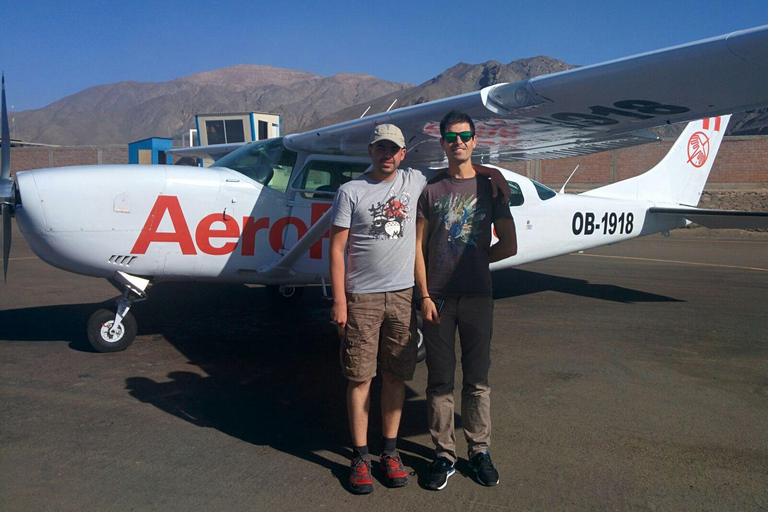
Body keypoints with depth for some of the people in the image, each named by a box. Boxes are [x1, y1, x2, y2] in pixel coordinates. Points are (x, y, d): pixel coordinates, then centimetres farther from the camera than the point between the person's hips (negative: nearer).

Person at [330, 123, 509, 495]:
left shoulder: (415, 182, 8)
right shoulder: (351, 191, -1)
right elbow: (337, 248, -3)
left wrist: (490, 171, 5)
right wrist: (339, 300, -8)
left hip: (402, 296, 3)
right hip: (361, 298, -3)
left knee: (396, 376, 9)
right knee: (360, 378, 2)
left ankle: (390, 451, 24)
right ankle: (360, 457, 16)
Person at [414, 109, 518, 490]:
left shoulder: (490, 187, 6)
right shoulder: (431, 190, 6)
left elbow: (509, 246, 6)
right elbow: (419, 248, 3)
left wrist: (473, 260, 3)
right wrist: (425, 296, -4)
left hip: (477, 297, 0)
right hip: (438, 298, 0)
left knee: (477, 379, 8)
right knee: (440, 380, 6)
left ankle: (479, 451, 23)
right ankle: (443, 455, 18)